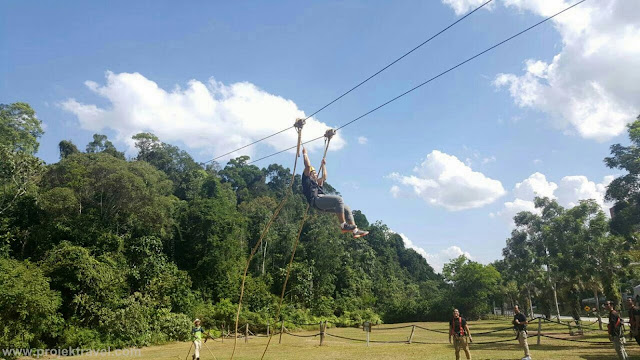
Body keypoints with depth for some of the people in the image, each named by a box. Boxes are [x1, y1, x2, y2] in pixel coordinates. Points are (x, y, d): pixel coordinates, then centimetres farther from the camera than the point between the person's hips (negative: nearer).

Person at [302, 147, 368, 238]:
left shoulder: (317, 183, 37)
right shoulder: (306, 180, 14)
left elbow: (324, 177, 49)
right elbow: (308, 166, 5)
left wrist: (323, 165, 56)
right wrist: (305, 154, 15)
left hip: (324, 205, 9)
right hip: (317, 200, -9)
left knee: (347, 209, -2)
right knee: (338, 199, -30)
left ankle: (355, 231, -7)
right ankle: (343, 225, -32)